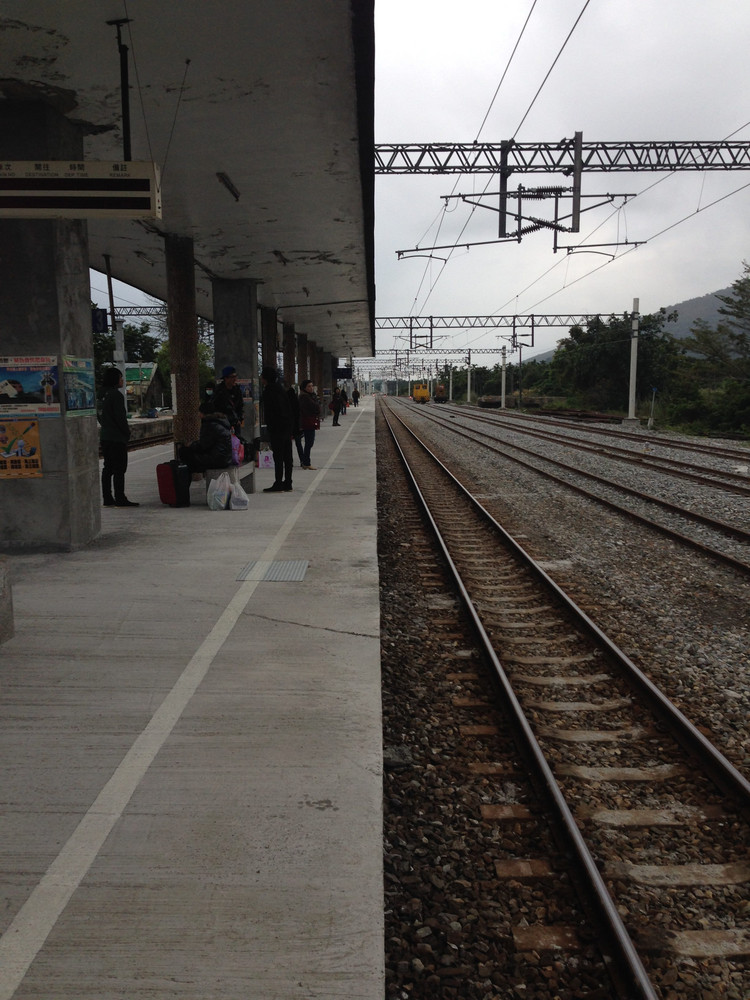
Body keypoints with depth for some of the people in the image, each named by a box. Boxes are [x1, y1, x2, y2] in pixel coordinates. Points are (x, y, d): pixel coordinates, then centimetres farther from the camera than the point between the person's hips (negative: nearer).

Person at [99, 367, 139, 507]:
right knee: (119, 469, -6)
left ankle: (107, 498, 13)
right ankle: (120, 499, -5)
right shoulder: (116, 395, -14)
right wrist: (127, 433, -5)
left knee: (108, 468, 11)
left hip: (105, 437, 9)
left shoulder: (103, 395, 12)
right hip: (117, 438, -9)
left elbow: (100, 416, 17)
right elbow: (120, 417, -16)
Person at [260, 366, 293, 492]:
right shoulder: (280, 389, 14)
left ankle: (278, 484, -4)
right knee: (287, 457, 9)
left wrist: (270, 429, -14)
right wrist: (291, 430, 17)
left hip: (276, 429, -8)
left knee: (278, 457, -6)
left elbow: (269, 413, -16)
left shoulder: (268, 392, -11)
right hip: (287, 427, 8)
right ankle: (287, 484, 14)